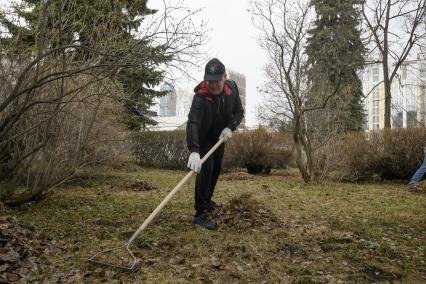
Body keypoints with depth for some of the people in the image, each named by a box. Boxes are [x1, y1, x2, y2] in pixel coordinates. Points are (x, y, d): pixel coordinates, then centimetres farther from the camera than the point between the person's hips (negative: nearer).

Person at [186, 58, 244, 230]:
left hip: (220, 136, 6)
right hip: (203, 138, -6)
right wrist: (194, 151, -61)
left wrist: (230, 127, -26)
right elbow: (192, 123, -47)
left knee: (216, 169, 14)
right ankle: (200, 214, -14)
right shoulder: (200, 97, -35)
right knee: (205, 170, -17)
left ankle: (207, 200, 36)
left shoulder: (232, 88, -17)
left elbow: (239, 112, -7)